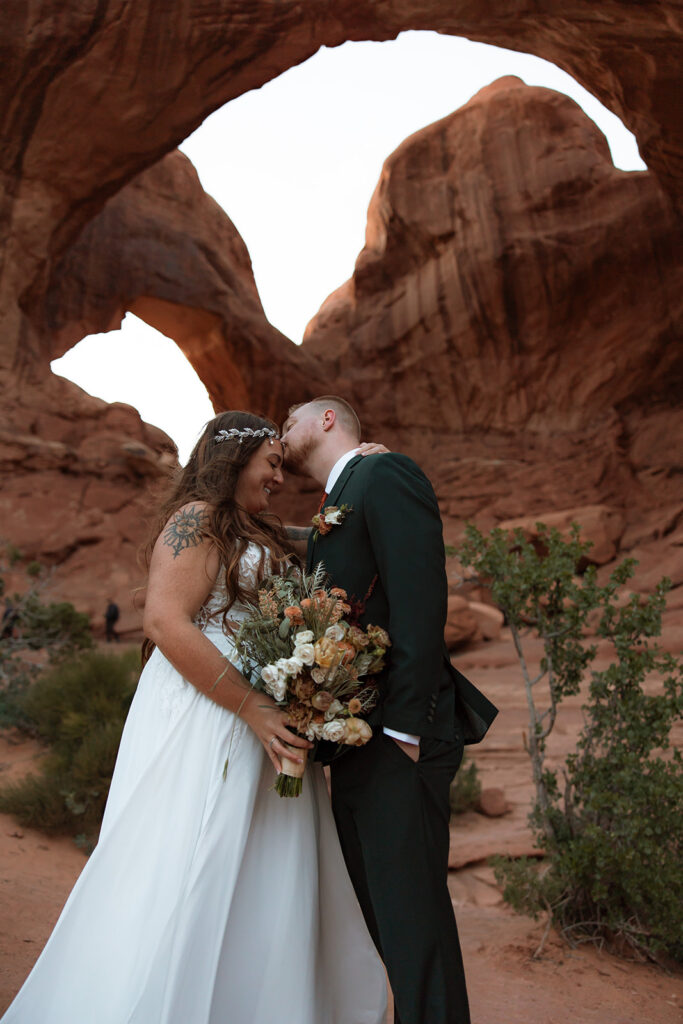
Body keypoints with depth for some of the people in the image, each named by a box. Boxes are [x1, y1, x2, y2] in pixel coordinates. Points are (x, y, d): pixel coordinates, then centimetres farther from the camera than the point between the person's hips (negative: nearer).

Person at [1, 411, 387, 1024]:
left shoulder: (255, 536, 21)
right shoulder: (198, 518, -8)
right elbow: (166, 622, -19)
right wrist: (254, 708, -21)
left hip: (263, 723, 9)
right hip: (204, 722, -9)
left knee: (262, 892, 11)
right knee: (189, 882, -4)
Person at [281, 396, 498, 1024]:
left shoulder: (385, 474, -6)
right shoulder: (332, 512, 22)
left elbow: (420, 600, -18)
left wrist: (405, 725, -22)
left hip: (397, 739, -10)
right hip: (355, 746, 10)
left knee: (411, 909, -4)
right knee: (377, 909, 17)